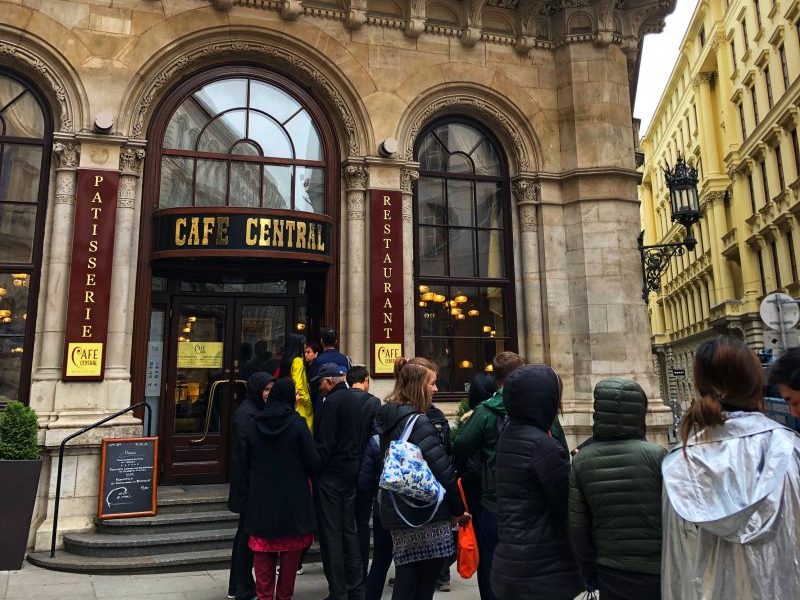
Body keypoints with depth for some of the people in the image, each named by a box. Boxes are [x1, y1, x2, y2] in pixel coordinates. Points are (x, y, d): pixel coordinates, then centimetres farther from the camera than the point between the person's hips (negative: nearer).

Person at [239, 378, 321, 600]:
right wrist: (310, 474, 12)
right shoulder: (297, 423, -12)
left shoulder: (255, 425, 1)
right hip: (292, 498, -3)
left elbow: (245, 462, 6)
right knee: (290, 552, 12)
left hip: (260, 498, 3)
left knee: (263, 552, 12)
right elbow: (313, 463, -11)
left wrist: (247, 496, 15)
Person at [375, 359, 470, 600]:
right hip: (426, 512, -8)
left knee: (405, 580, 14)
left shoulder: (388, 419, 9)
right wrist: (459, 509, -8)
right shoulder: (418, 422, -17)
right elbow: (441, 469, -19)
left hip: (397, 511, 8)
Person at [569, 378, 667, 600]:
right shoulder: (656, 456, -15)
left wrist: (589, 573, 11)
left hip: (610, 573, 3)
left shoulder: (581, 462, -6)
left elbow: (577, 527, -2)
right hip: (656, 572, -2)